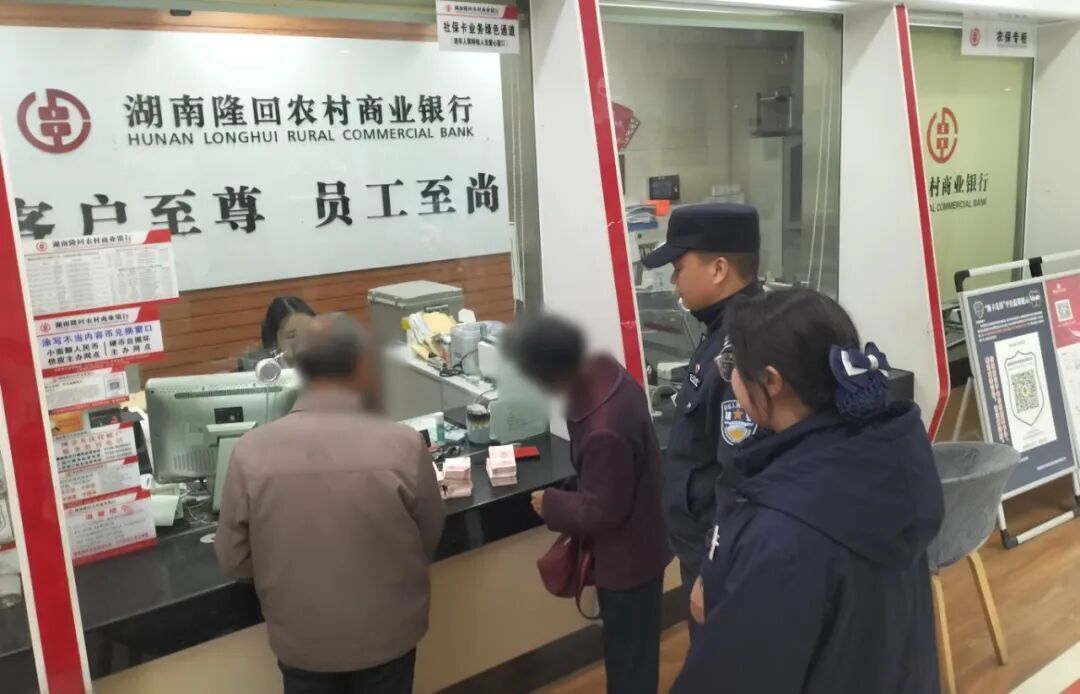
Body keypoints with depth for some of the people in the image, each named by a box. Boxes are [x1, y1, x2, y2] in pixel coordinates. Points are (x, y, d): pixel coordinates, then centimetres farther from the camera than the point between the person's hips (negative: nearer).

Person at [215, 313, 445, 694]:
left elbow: (234, 561, -7)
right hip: (387, 634, 0)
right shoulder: (402, 445, -22)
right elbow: (429, 540, -6)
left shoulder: (251, 451, -19)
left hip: (301, 641, 1)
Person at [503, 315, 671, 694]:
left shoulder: (604, 430, -39)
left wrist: (551, 505, -11)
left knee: (628, 652, 15)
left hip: (626, 553, -9)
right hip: (639, 539, 9)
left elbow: (602, 512, -25)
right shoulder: (605, 371, -11)